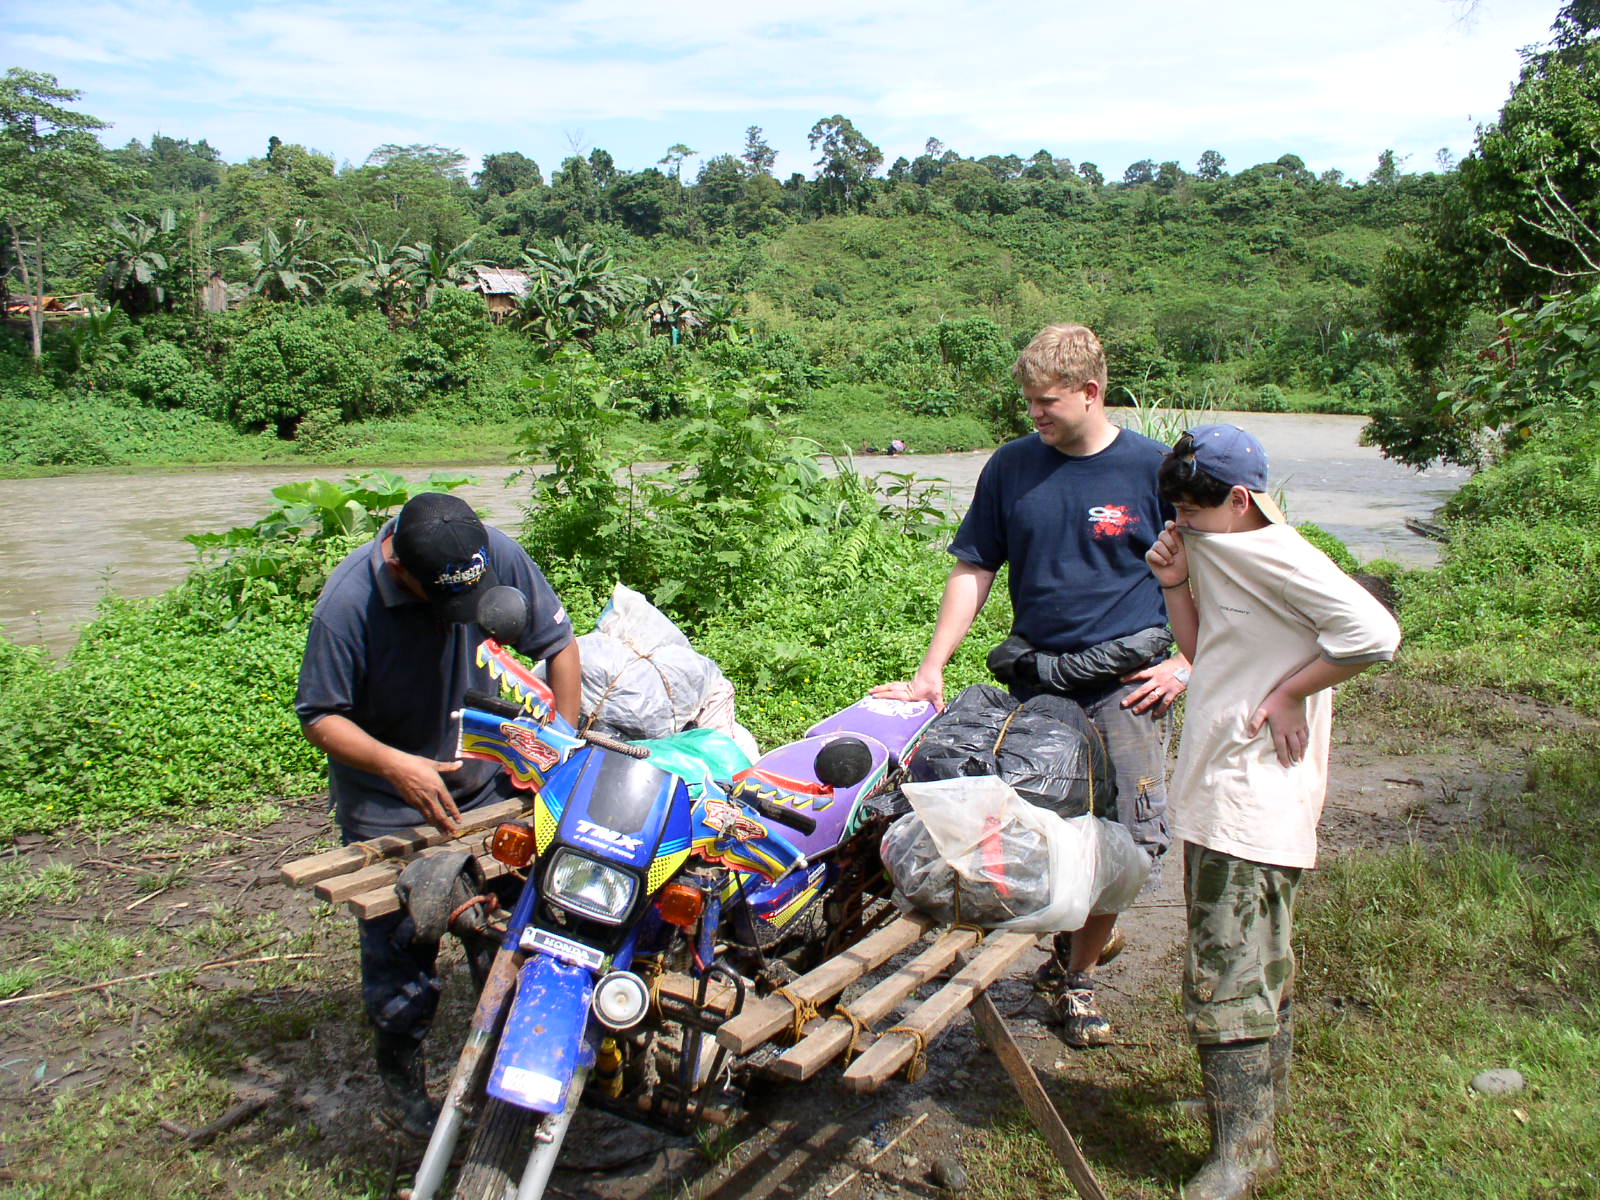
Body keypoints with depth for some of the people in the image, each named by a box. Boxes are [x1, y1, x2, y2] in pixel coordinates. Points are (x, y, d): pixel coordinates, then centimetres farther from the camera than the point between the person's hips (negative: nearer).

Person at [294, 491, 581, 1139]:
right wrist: (397, 766, -33)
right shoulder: (349, 600, -25)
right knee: (399, 946, 3)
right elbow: (320, 716, -16)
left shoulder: (500, 557, -17)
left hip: (486, 782, 3)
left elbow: (558, 642, -5)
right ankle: (401, 1082, 27)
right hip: (386, 804, -3)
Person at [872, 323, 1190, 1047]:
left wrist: (1185, 665, -4)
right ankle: (1074, 941, 33)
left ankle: (1077, 972, 15)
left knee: (1133, 839, -7)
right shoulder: (1012, 467, 4)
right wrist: (931, 669, 0)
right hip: (1035, 679, 2)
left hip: (1127, 679, -2)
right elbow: (974, 570, 6)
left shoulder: (1156, 469, -2)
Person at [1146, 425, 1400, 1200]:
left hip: (1254, 800, -10)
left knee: (1226, 971, -6)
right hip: (1219, 787, 10)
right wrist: (1176, 585, 4)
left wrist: (1289, 694, -18)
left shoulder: (1275, 556, -17)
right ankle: (1264, 1087, 40)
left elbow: (1374, 634, -25)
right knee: (1259, 955, 23)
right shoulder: (1216, 554, 12)